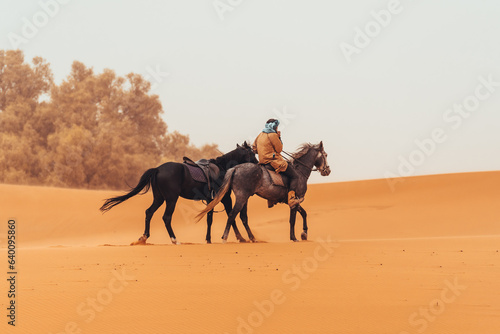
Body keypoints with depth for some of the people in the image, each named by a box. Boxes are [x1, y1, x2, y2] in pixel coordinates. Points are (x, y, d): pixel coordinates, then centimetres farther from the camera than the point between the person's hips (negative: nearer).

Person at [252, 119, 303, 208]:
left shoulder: (261, 135, 12)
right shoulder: (273, 135, -14)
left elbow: (254, 148, 20)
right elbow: (279, 149, -9)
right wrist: (279, 138, 0)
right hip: (273, 160, -10)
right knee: (295, 176, -5)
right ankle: (292, 199, -20)